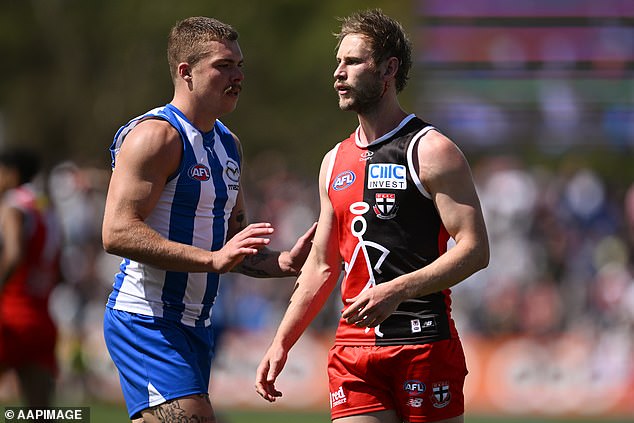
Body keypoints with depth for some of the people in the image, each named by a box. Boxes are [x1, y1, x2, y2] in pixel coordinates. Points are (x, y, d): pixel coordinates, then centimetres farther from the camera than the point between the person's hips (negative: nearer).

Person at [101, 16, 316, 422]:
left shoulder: (228, 143, 18)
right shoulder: (156, 136, -12)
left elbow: (235, 243, 25)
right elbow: (117, 232, -22)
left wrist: (282, 263, 4)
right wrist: (213, 259, -29)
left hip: (195, 324, 9)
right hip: (147, 322, -9)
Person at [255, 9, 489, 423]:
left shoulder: (431, 151, -5)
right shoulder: (336, 162, 16)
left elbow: (475, 249, -12)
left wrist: (397, 291, -22)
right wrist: (281, 343, 15)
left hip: (424, 343, -5)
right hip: (353, 351, 5)